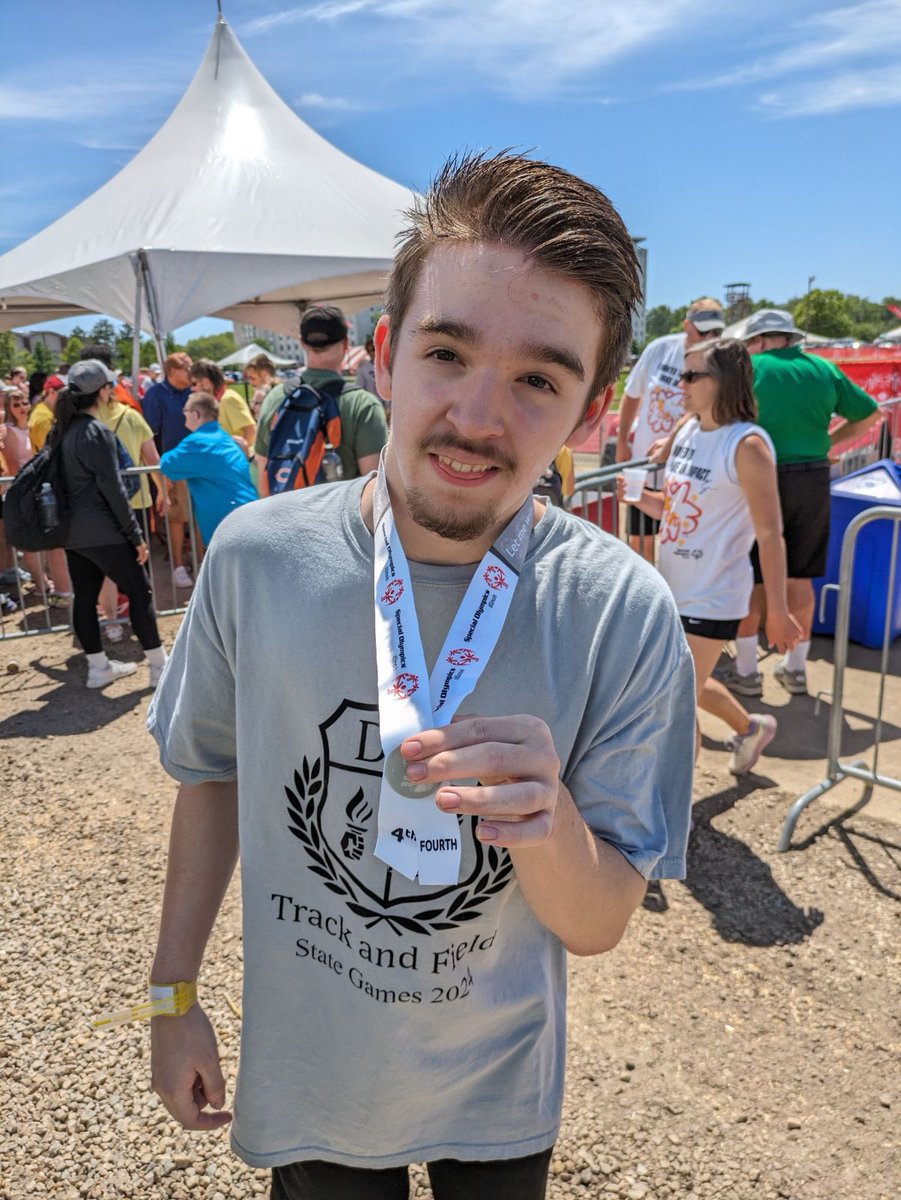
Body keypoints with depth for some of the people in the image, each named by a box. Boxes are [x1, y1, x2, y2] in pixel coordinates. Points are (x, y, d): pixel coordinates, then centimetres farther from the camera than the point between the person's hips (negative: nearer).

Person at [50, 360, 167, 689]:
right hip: (102, 531, -8)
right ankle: (160, 666, 6)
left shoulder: (60, 430, 8)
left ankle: (98, 667, 21)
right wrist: (136, 534, -12)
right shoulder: (97, 432, -16)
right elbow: (113, 489, -17)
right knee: (140, 591, 1)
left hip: (71, 531, 8)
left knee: (84, 596, 11)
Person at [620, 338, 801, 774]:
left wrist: (777, 612, -15)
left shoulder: (747, 445, -17)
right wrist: (640, 497, -4)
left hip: (711, 598, -8)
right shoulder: (687, 431, 6)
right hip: (672, 588, 8)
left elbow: (770, 534, -16)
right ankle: (751, 728, 52)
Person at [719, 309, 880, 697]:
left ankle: (746, 672, 9)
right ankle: (795, 669, 23)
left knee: (750, 577, 5)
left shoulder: (751, 369, -5)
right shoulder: (824, 369, 8)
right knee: (800, 577, 13)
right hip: (814, 480, 4)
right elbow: (869, 414, 17)